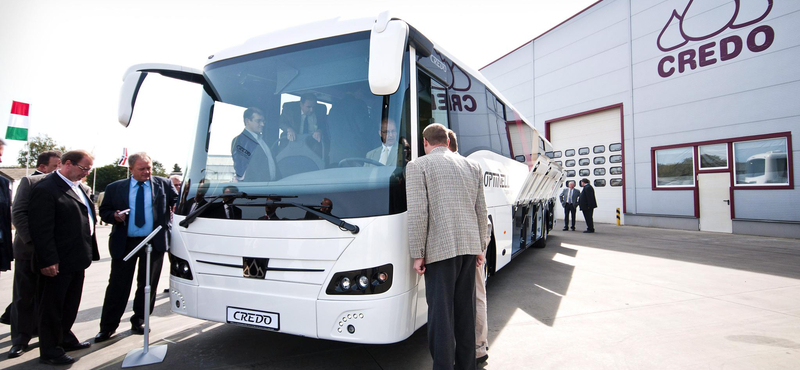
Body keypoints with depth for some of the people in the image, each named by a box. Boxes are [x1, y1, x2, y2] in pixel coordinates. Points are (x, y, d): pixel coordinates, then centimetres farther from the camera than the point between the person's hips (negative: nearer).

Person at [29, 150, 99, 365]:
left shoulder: (81, 188, 11)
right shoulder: (46, 189, -17)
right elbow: (41, 229, -20)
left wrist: (89, 251, 14)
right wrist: (48, 260, -21)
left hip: (77, 259, 9)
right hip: (58, 263, -8)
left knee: (71, 305, 21)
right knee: (52, 307, 7)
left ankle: (65, 339, 38)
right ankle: (49, 352, 20)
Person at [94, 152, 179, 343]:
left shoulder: (163, 184, 4)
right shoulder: (115, 188, 6)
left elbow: (177, 202, 6)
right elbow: (104, 211, 11)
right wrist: (114, 216, -9)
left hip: (154, 242, 0)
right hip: (124, 243, 0)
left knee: (148, 285, 9)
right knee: (118, 285, 5)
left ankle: (138, 321, 26)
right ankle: (107, 327, 18)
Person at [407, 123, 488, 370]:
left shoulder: (418, 166, -3)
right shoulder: (472, 166, 12)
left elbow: (418, 213, -12)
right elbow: (481, 211, 12)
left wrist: (417, 254, -7)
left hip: (439, 248, -5)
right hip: (469, 246, 6)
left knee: (441, 311, 1)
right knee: (465, 309, 14)